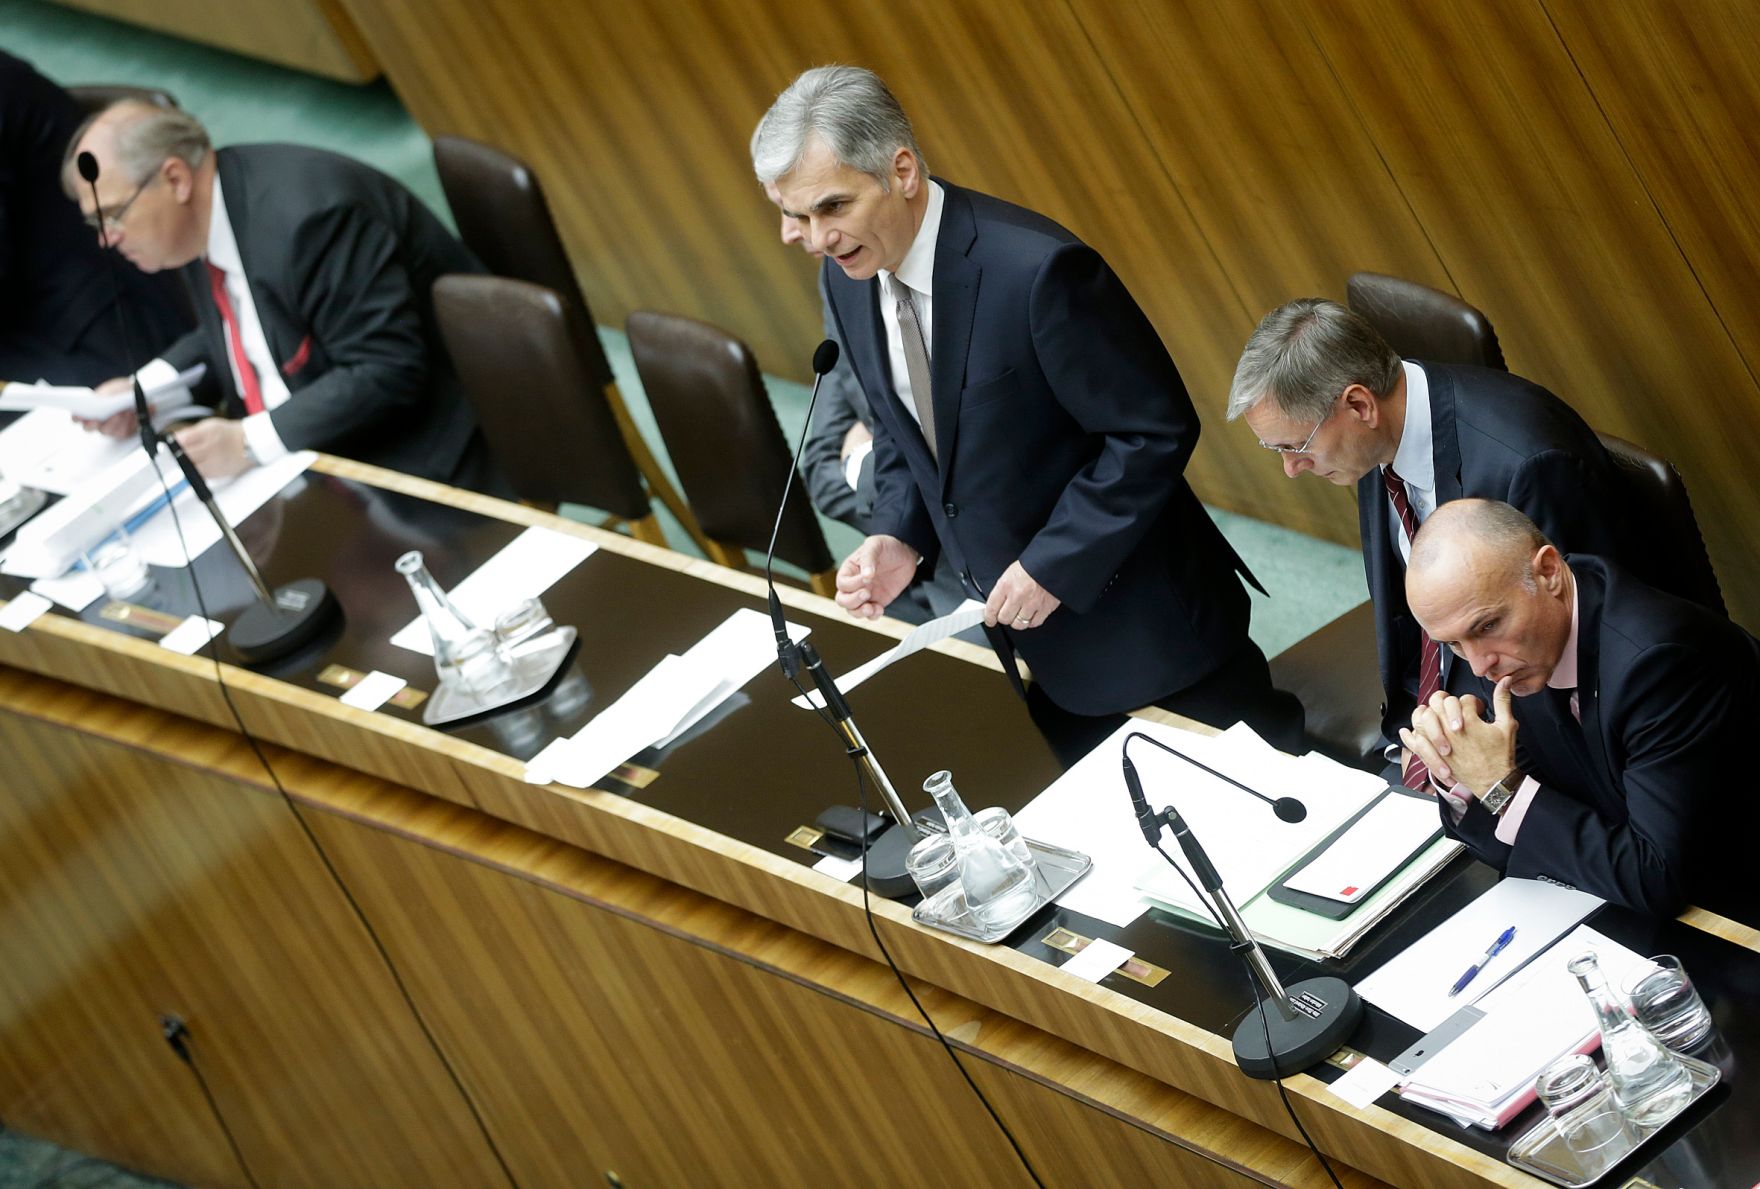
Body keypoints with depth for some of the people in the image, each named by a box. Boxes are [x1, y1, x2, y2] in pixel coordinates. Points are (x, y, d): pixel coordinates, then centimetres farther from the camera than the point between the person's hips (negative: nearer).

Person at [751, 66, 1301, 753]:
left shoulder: (1037, 270, -29)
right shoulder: (848, 275, -4)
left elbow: (1157, 430, -23)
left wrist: (1053, 565, -22)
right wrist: (899, 537, -5)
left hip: (1132, 612, -7)